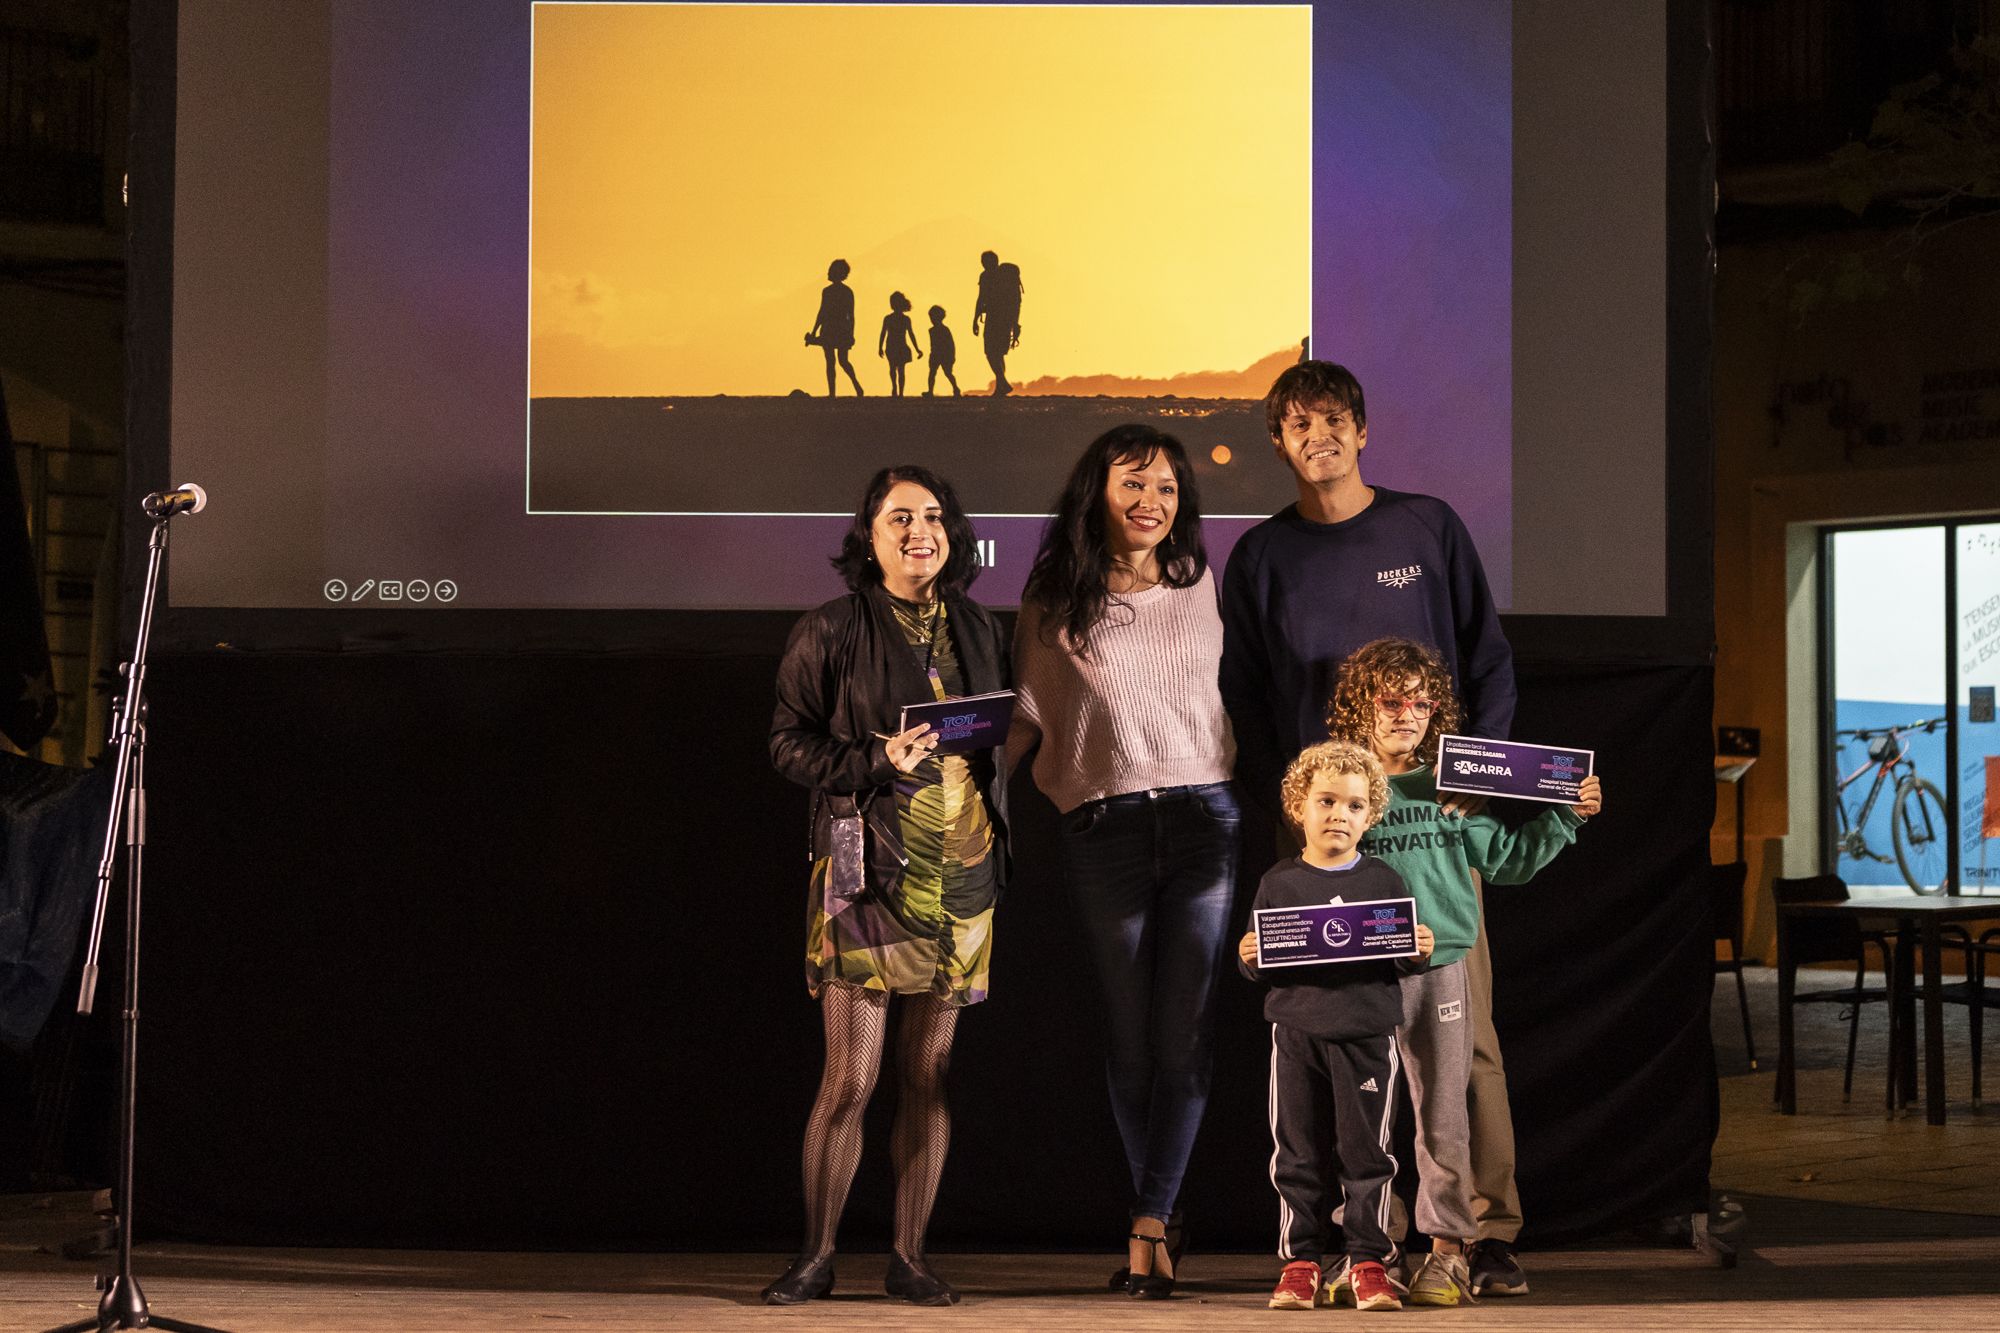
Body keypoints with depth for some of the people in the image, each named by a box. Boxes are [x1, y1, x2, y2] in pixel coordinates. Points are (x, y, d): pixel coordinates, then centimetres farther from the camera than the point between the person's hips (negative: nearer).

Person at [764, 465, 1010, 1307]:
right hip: (868, 873, -4)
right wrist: (881, 759, -16)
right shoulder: (831, 633, -1)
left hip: (961, 875, 4)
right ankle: (816, 1256, 7)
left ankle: (910, 1256, 14)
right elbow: (789, 742, -2)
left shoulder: (977, 630, 12)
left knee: (929, 1074, 6)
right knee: (850, 1078, -6)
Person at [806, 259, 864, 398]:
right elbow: (851, 315, 6)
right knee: (843, 360, 14)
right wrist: (851, 334, 12)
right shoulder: (848, 291, 4)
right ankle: (857, 386, -1)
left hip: (829, 329, -4)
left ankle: (832, 393, -4)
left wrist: (813, 333, -5)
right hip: (844, 330, 4)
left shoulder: (827, 291, -9)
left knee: (830, 362, -1)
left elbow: (822, 313, -10)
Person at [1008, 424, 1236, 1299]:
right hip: (1103, 827, 0)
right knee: (1129, 1033, 6)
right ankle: (1163, 1219, 17)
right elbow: (1027, 716, 7)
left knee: (1184, 1030, -6)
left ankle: (1148, 1226, -5)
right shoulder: (1054, 601, 7)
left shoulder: (1207, 586, 11)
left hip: (1205, 816, 0)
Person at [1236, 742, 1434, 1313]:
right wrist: (1248, 960, -13)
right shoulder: (1279, 883, 5)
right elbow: (1257, 968, 9)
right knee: (1298, 1153, 5)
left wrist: (1420, 953, -13)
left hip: (1366, 1034, 0)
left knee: (1366, 1151, 3)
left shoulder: (1382, 881, 5)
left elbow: (1405, 958, 8)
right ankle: (1301, 1262, 13)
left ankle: (1369, 1264, 10)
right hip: (1297, 1033, 0)